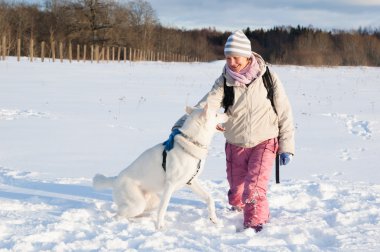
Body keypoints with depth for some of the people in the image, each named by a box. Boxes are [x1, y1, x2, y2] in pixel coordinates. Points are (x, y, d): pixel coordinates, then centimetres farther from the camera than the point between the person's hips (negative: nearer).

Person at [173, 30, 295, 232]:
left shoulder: (268, 78, -11)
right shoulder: (224, 81, -8)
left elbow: (284, 113, -4)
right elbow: (205, 105, -22)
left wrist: (286, 147, -5)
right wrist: (181, 126, -37)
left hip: (264, 143, -3)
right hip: (235, 145, 3)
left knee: (254, 189, -22)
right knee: (236, 194, 15)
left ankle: (255, 222, -1)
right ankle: (240, 207, 47)